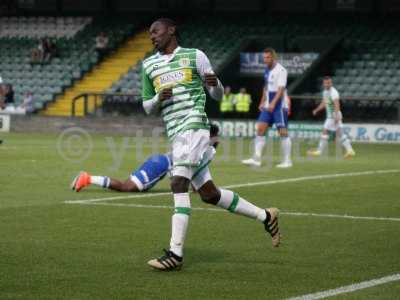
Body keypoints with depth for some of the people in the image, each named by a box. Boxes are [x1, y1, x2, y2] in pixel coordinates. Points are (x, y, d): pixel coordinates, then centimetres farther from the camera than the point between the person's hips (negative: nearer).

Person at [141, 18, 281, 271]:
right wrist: (159, 99, -2)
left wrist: (214, 84, -14)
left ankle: (175, 253, -22)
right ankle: (265, 216, 21)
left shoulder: (194, 56, 5)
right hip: (176, 134, 6)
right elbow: (147, 107, 19)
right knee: (209, 194, 6)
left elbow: (218, 95, 9)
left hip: (193, 125, -6)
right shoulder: (149, 65, 18)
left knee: (179, 184, -19)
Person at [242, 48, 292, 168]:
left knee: (283, 132, -4)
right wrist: (262, 102, 19)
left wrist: (273, 103, -29)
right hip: (268, 106, 8)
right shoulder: (267, 70, 13)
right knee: (260, 129, -1)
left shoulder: (281, 70, -12)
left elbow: (281, 89, -20)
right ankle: (256, 159, -3)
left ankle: (287, 161, 3)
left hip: (279, 105, -8)